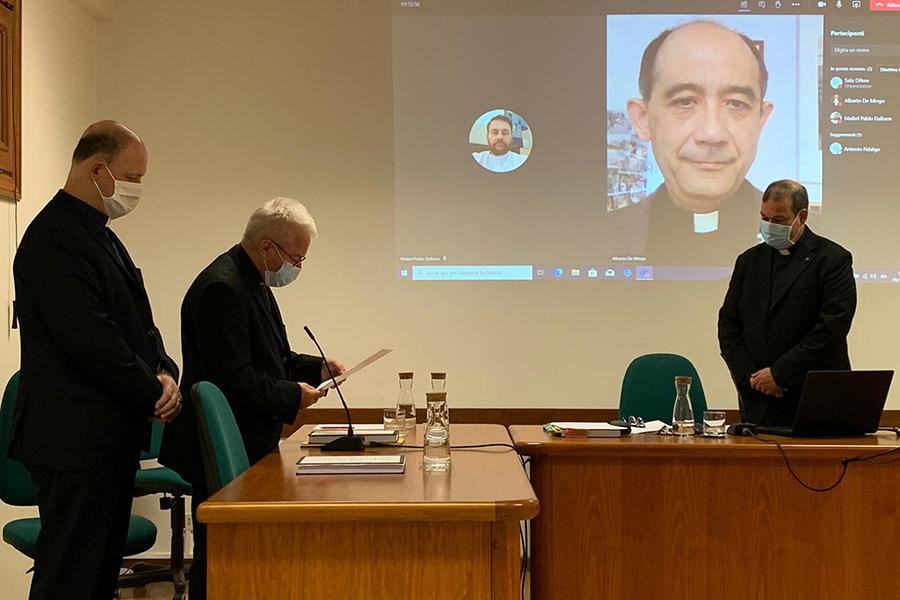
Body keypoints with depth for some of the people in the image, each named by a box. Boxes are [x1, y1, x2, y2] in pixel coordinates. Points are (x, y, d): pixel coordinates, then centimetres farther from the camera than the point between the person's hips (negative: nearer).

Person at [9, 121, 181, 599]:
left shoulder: (100, 236, 16)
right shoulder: (53, 239, -15)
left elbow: (137, 322, 17)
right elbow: (91, 340, -22)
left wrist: (163, 371, -2)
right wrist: (153, 395, -13)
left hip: (109, 433, 10)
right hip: (75, 438, -10)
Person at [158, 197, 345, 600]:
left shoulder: (254, 283, 12)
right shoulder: (222, 287, -21)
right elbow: (233, 378, -25)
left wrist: (315, 368, 8)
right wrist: (293, 396, -15)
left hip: (248, 447, 10)